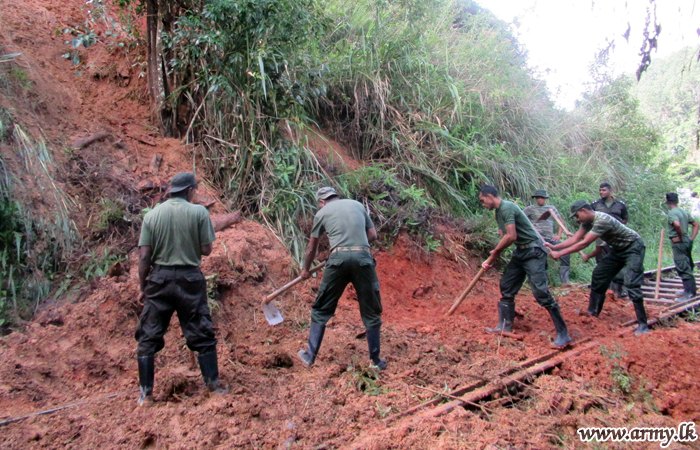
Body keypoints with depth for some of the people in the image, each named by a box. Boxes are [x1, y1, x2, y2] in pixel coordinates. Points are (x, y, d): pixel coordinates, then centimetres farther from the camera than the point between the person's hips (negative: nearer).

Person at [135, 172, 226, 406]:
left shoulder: (152, 214, 1)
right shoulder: (199, 212, -5)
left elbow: (144, 256, -2)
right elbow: (206, 250, -6)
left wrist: (143, 287, 7)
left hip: (159, 279, 2)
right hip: (190, 279, -1)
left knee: (148, 337, 12)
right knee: (202, 335, 10)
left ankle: (146, 394, 14)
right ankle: (213, 385, 17)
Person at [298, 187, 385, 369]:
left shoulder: (322, 212, 15)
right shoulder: (358, 205, 20)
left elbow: (312, 247, 23)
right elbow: (373, 235, 17)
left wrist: (306, 269, 36)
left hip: (338, 258, -1)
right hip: (363, 257, 2)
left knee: (321, 310, 13)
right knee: (371, 312, 11)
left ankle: (310, 355, 18)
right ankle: (376, 361, 17)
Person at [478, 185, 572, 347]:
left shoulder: (507, 208, -18)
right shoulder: (498, 212, 12)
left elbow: (511, 237, -25)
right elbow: (504, 238, 13)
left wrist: (494, 252, -10)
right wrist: (491, 260, 6)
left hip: (533, 252, -10)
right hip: (520, 252, 10)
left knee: (541, 293, -13)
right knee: (506, 287, 11)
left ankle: (563, 334, -6)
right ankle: (505, 326, 21)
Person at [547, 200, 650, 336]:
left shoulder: (602, 220, -32)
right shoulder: (588, 221, -3)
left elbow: (584, 243, -33)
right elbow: (575, 239, -4)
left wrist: (560, 254, -31)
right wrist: (554, 247, -14)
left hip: (633, 248, -10)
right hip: (618, 249, 10)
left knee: (631, 284, -18)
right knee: (599, 275, 7)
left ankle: (642, 324, -13)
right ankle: (593, 312, 17)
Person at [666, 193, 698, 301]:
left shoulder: (672, 213, -14)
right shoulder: (684, 212, 11)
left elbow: (677, 224, -33)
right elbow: (696, 224, 17)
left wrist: (680, 237, -19)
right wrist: (692, 238, 12)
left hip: (678, 243, -9)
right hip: (687, 242, 9)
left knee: (683, 267, -7)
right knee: (688, 267, 17)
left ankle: (689, 293, -6)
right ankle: (692, 290, 27)